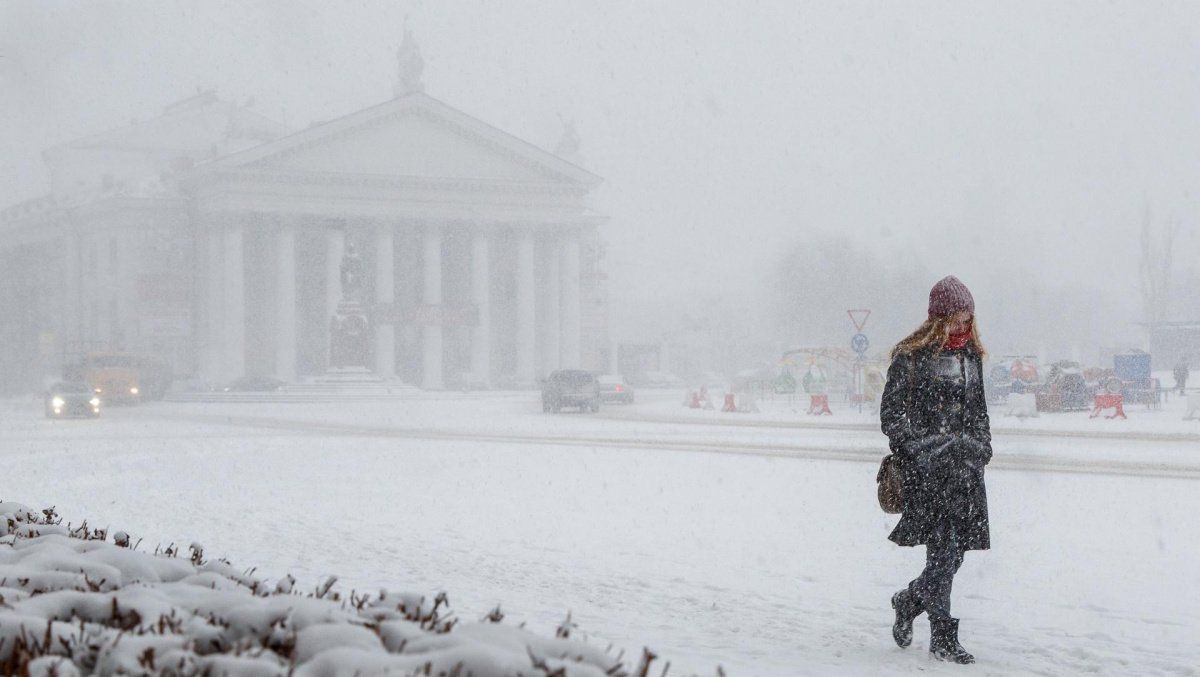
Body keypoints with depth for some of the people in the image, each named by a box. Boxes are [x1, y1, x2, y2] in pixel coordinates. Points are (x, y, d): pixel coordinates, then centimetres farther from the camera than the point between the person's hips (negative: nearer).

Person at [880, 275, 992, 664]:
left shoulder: (971, 355, 16)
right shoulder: (911, 356, -3)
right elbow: (891, 413, -3)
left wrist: (982, 448, 12)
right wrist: (917, 450, -11)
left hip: (965, 462, 6)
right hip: (927, 464, -6)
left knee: (959, 546, 3)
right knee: (944, 546, -13)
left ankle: (909, 602, 27)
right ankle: (943, 637, -7)